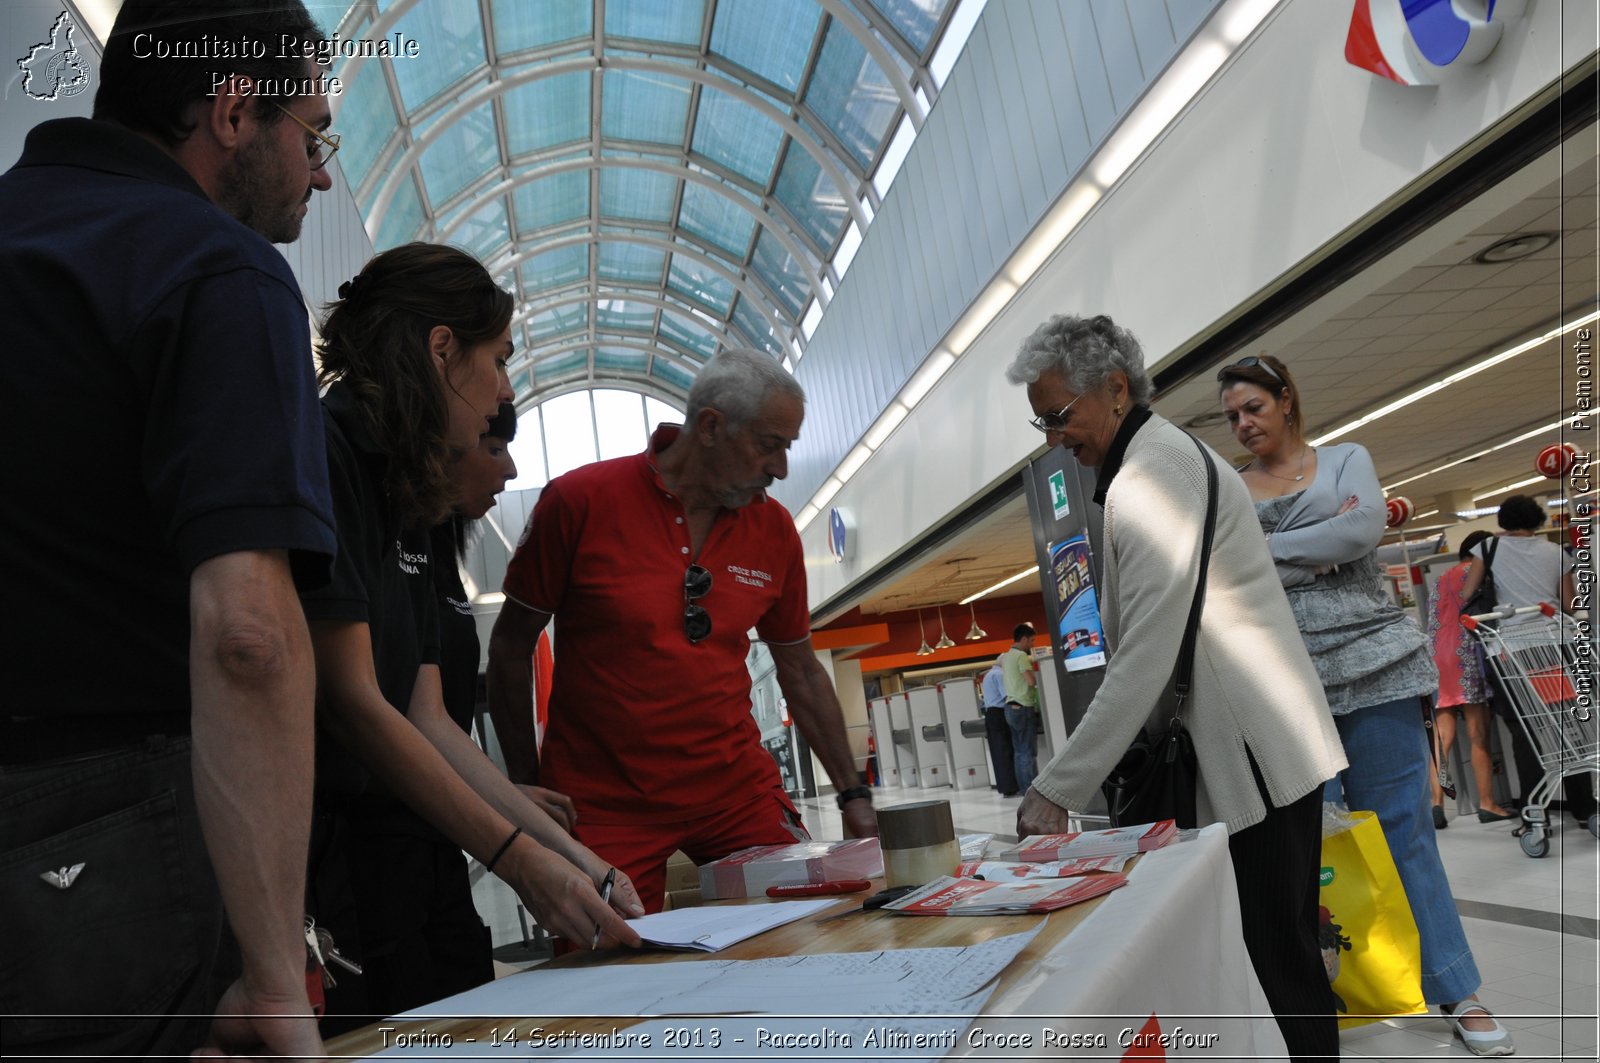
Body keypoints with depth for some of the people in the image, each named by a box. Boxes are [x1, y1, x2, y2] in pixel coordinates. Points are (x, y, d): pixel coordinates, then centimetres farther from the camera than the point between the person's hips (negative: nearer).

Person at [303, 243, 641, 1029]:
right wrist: (519, 859, -15)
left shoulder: (407, 506, 14)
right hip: (331, 866, -8)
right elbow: (350, 701, -17)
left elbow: (428, 721, 10)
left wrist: (571, 855, 5)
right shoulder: (319, 451, -12)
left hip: (414, 858, 8)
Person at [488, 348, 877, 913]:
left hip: (738, 787, 4)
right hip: (603, 803, -3)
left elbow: (801, 671, 11)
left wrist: (853, 794, 9)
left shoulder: (774, 528, 2)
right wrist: (527, 786, -2)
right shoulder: (578, 501, -10)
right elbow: (511, 645, -1)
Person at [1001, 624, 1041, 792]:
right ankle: (1030, 789, -7)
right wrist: (1039, 679, 2)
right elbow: (1032, 681, -20)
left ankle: (1022, 787, 10)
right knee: (1028, 752, -7)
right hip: (1023, 708, -9)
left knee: (1019, 751, 9)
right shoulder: (1021, 656, -12)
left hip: (1011, 708, 9)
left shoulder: (1005, 657, 14)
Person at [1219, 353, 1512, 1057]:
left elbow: (1363, 529, -9)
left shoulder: (1346, 460, 10)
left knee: (1401, 829, 4)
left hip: (1370, 663, -1)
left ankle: (1456, 993, 16)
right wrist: (1320, 557, -7)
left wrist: (1266, 549, -7)